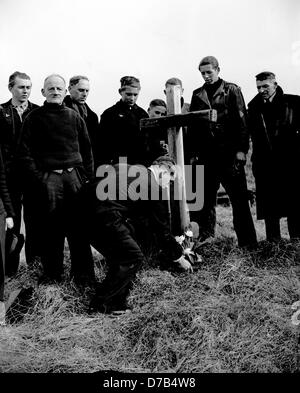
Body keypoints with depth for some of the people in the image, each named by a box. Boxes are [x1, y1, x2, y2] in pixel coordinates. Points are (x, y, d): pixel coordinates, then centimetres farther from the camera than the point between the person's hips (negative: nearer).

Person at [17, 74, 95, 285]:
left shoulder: (74, 117, 12)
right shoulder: (34, 118, 7)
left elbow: (86, 149, 14)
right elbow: (25, 152, 3)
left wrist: (88, 176, 5)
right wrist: (37, 178, -8)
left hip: (75, 176, 2)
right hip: (47, 178, -1)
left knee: (78, 227, 1)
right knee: (51, 228, 0)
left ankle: (83, 273, 8)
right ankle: (52, 274, 11)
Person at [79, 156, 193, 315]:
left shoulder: (132, 170, 23)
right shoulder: (153, 188, -1)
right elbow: (161, 229, 5)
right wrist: (178, 258, 17)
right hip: (103, 216, -9)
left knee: (121, 254, 20)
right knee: (133, 258, 2)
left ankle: (117, 303, 26)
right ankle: (100, 304, 8)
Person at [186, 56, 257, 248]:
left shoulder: (232, 91, 4)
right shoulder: (197, 95, 14)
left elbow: (242, 121, -2)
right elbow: (192, 126, 13)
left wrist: (242, 149, -10)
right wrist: (192, 153, 6)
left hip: (230, 153, -3)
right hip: (206, 155, 4)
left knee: (239, 198, -2)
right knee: (205, 198, 6)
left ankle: (248, 242, 4)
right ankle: (205, 238, 17)